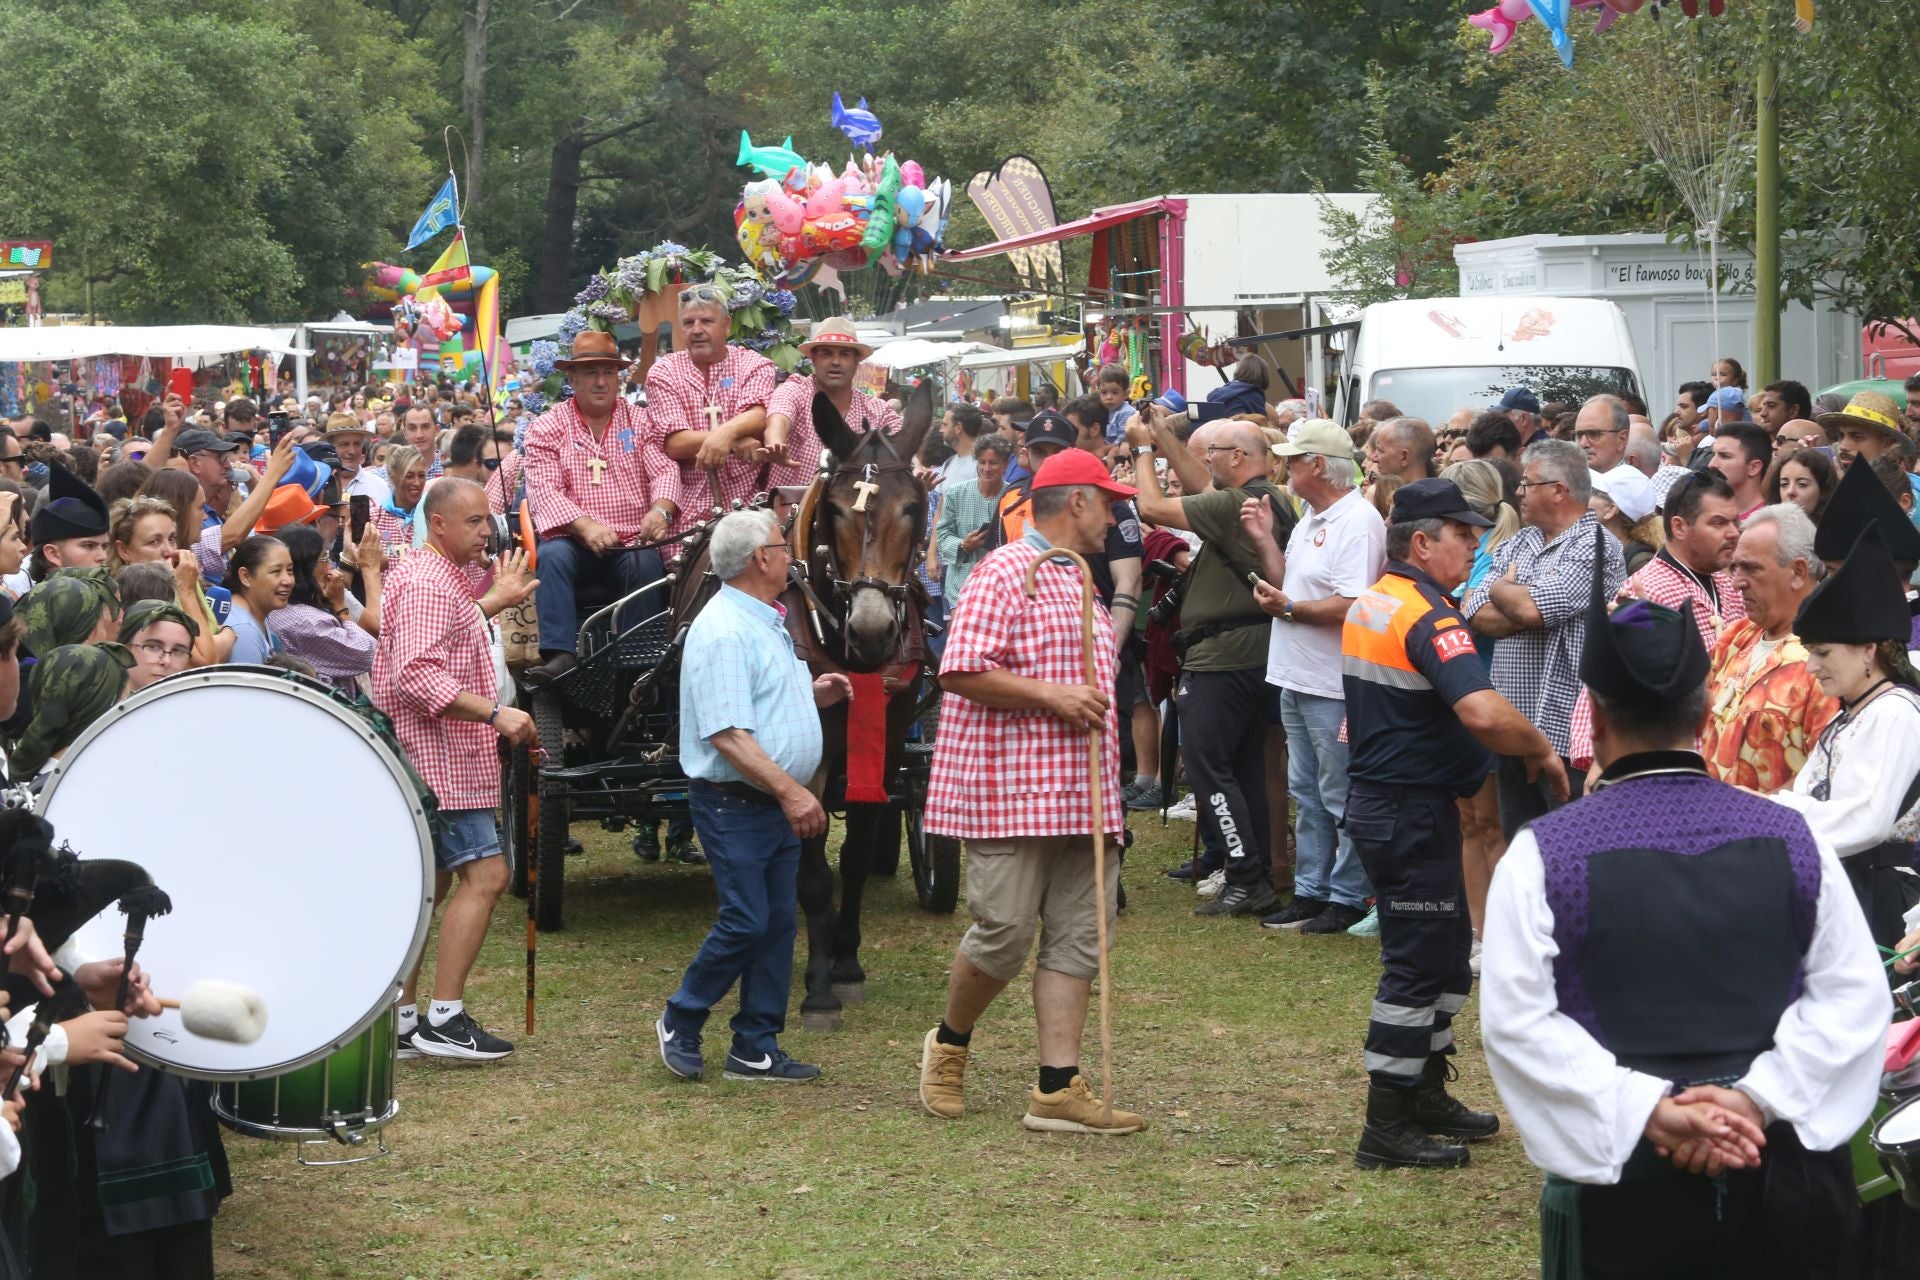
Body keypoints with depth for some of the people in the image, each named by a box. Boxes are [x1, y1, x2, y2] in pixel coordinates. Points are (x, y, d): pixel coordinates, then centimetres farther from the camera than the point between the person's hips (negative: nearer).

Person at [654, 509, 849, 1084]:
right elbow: (727, 733, -24)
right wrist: (790, 790, -26)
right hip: (734, 803, -10)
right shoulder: (724, 631, -17)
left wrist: (812, 693, 12)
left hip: (777, 801, 10)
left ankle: (756, 1048, 13)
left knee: (778, 924, 8)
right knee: (746, 922, -9)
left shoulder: (766, 624, 16)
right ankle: (679, 1024, 10)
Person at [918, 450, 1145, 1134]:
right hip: (1010, 789, -9)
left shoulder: (1079, 582, 21)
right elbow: (961, 671, -18)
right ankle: (949, 1044, 20)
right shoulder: (1005, 572, -9)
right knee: (1006, 932, -6)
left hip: (1081, 792, 9)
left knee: (1077, 935, 2)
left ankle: (1058, 1089, 2)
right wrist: (1050, 695, -19)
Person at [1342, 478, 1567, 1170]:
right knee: (1416, 967, -4)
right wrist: (1542, 751, -17)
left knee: (1447, 951, 20)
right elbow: (1484, 712, -34)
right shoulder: (1428, 615, -20)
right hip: (1412, 811, -10)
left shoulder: (1369, 605, 11)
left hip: (1376, 796, 10)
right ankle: (1387, 1130, -1)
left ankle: (1426, 1093, 28)